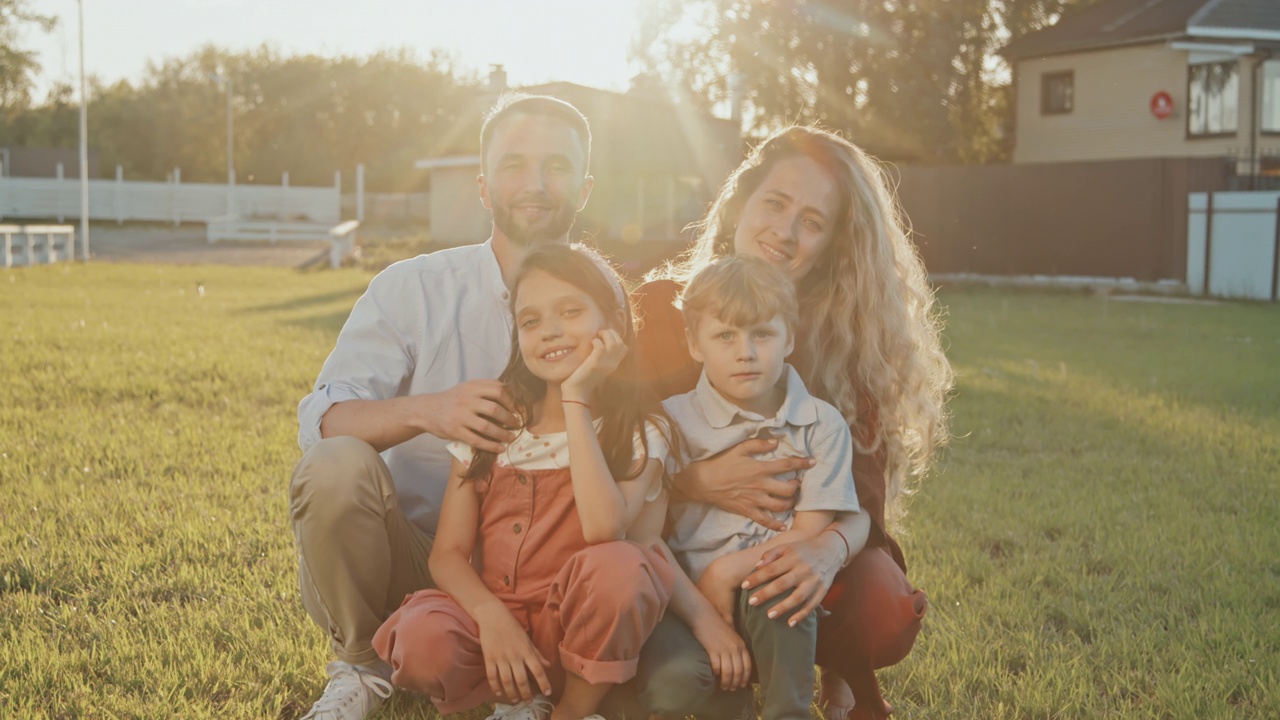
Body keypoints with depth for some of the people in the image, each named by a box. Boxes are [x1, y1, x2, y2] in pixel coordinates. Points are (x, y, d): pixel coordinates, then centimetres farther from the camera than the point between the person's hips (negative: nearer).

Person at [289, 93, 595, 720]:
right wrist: (427, 411, -33)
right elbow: (319, 420, -14)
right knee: (335, 467, -29)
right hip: (409, 562, 0)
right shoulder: (412, 288, -4)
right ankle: (359, 667, -2)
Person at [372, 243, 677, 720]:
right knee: (423, 641, -30)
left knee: (617, 566, -34)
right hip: (495, 617, 2)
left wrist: (577, 400, -21)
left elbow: (604, 528, -25)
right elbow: (448, 552, -1)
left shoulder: (638, 429, -4)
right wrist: (491, 615, -21)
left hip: (582, 634, -2)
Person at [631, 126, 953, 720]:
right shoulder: (661, 308, -6)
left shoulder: (846, 334, -4)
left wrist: (829, 547, -36)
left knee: (883, 618, -30)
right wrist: (699, 483, -31)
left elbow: (865, 487, -12)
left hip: (793, 556, 1)